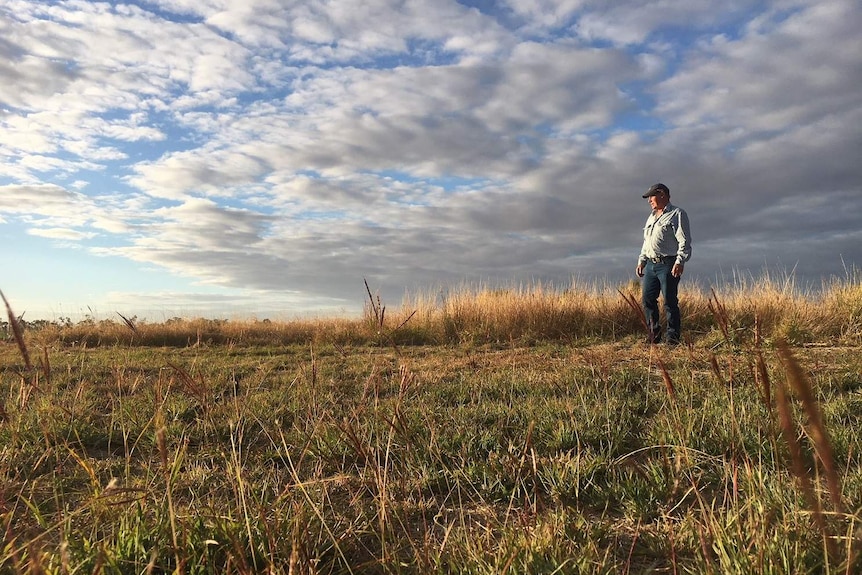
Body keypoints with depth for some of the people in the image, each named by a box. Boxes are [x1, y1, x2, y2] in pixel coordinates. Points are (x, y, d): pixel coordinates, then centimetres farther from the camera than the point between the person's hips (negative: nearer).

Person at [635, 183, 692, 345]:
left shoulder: (677, 214, -2)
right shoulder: (651, 217, 23)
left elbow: (684, 241, -10)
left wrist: (680, 262, -20)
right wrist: (641, 261, 20)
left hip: (668, 264, -8)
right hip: (651, 264, 8)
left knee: (670, 300, -6)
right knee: (647, 298, 4)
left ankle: (673, 336, 1)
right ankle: (654, 333, 14)